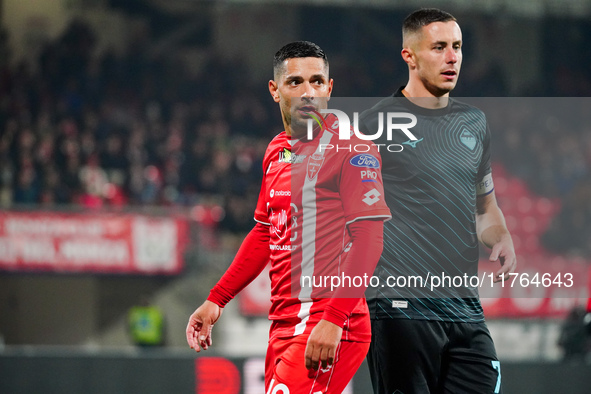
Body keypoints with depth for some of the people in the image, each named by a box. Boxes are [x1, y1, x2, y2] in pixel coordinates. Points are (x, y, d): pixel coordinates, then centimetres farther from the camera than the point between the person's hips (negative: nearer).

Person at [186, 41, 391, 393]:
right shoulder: (277, 151, 16)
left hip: (328, 328, -8)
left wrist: (334, 318, -24)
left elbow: (368, 238, -16)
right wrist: (216, 300, 23)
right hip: (284, 322, 8)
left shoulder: (350, 148, -8)